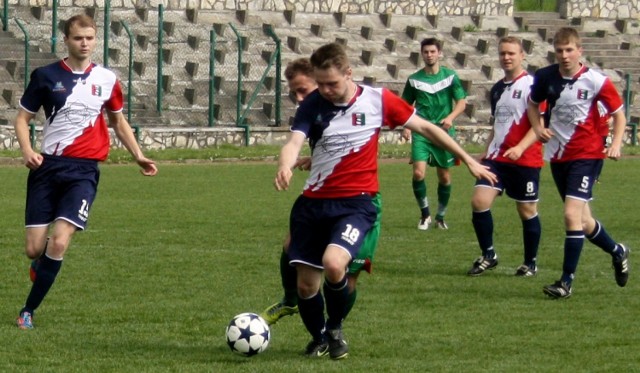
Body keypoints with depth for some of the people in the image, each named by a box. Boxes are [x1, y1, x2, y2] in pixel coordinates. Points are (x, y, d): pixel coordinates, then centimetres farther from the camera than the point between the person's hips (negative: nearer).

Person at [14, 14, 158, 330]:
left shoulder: (106, 79, 7)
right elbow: (23, 118, 7)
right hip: (47, 165, 0)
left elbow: (118, 120, 22)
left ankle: (28, 311, -3)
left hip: (83, 170, 0)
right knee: (34, 249, -5)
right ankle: (41, 266, 34)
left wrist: (138, 156, 14)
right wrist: (27, 150, -11)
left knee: (58, 243, -16)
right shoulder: (46, 76, 2)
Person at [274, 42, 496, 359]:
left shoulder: (377, 100, -4)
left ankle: (335, 329, 0)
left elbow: (424, 127, 7)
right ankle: (319, 339, 34)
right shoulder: (313, 104, -2)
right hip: (313, 202, 3)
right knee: (306, 282, 3)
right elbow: (294, 143, -18)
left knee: (333, 262, -28)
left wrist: (467, 159, 11)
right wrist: (285, 166, -42)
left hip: (356, 203, -3)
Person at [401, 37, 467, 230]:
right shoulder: (414, 79, 4)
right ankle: (425, 214, 2)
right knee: (418, 173, -16)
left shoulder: (450, 76, 1)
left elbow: (461, 102, 0)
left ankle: (440, 217, 24)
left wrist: (450, 117, -18)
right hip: (421, 133, 0)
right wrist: (405, 126, -3)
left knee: (444, 176, 6)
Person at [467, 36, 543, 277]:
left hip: (525, 160, -6)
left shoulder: (531, 85, -9)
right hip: (496, 157, 6)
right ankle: (488, 255, 4)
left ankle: (530, 263, 19)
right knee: (479, 201, -9)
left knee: (527, 211, 3)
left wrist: (520, 148, -28)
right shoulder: (497, 89, 15)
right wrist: (486, 152, 21)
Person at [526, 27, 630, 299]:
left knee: (572, 214, -17)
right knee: (582, 220, 14)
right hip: (557, 155, 5)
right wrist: (538, 127, 1)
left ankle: (567, 281, -12)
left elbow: (618, 113, -1)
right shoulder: (545, 77, -1)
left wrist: (616, 144, -14)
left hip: (587, 154, -5)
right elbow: (533, 103, 19)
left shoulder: (596, 81, -12)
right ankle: (617, 252, 41)